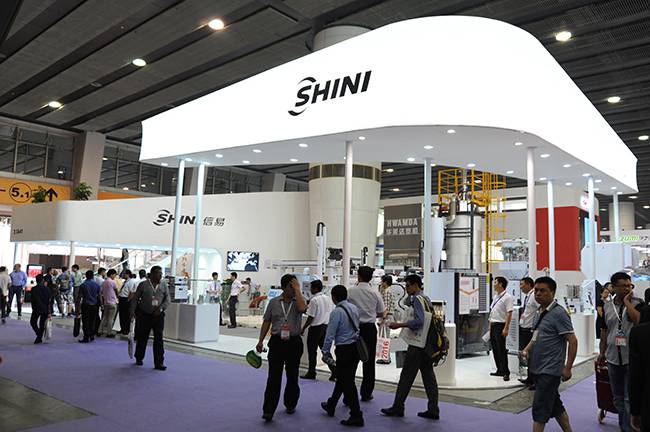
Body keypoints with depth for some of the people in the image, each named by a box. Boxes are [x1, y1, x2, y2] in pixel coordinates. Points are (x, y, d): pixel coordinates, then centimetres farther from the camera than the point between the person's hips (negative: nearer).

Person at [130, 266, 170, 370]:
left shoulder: (163, 284, 4)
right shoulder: (143, 285, -2)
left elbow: (167, 299, 2)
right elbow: (135, 299, 1)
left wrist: (161, 308, -12)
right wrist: (132, 312, -7)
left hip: (158, 315, 1)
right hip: (144, 315, -1)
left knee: (158, 339, -2)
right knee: (142, 338, 11)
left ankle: (159, 363, 2)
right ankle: (139, 359, 31)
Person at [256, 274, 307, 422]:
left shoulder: (298, 300, 0)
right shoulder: (274, 302, 5)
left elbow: (302, 308, -25)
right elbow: (266, 322, 9)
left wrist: (298, 289, -17)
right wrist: (260, 341, 6)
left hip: (293, 343, 0)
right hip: (276, 342, 0)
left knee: (292, 376, 13)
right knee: (274, 377, -3)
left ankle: (290, 404, 32)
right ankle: (268, 411, 0)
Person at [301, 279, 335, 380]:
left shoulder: (314, 300, -15)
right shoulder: (328, 298, 7)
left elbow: (311, 317, -16)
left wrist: (303, 328, -7)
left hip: (316, 327, -7)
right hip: (326, 326, 7)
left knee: (312, 351, 6)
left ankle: (311, 373, 15)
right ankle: (334, 371, 6)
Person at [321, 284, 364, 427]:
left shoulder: (336, 312, -17)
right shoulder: (354, 308, 5)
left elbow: (330, 335, -14)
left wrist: (325, 352, -3)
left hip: (344, 350, -8)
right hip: (356, 347, 8)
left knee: (347, 383, 1)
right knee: (341, 379, 21)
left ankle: (356, 416, 6)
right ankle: (331, 406, 38)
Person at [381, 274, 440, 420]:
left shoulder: (418, 299, -13)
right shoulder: (426, 298, 16)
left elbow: (419, 321, -25)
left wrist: (399, 325, -23)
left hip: (418, 343, -9)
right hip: (428, 343, 9)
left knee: (407, 375, -1)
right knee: (428, 375, 10)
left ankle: (398, 408, 7)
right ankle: (433, 409, 12)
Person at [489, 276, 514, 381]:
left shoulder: (507, 297, -13)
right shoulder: (496, 297, 14)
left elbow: (509, 314, -18)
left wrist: (506, 328, -22)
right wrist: (490, 326, 18)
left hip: (500, 325, -9)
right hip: (493, 325, 9)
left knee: (501, 349, -6)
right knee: (495, 349, 13)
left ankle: (506, 372, 3)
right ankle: (499, 370, 23)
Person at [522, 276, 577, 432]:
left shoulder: (558, 313, -14)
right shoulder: (540, 312, 11)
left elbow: (572, 341, -16)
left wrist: (568, 368, -18)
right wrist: (527, 349, 3)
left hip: (550, 370, -8)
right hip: (538, 368, 8)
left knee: (540, 409, -5)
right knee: (555, 405, 19)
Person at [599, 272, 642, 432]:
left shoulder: (637, 303, -4)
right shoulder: (607, 306, 6)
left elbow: (638, 320, -25)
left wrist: (627, 301, -17)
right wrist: (602, 353, 14)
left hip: (632, 357, -4)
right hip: (613, 358, 4)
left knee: (630, 398, 0)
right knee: (618, 397, 16)